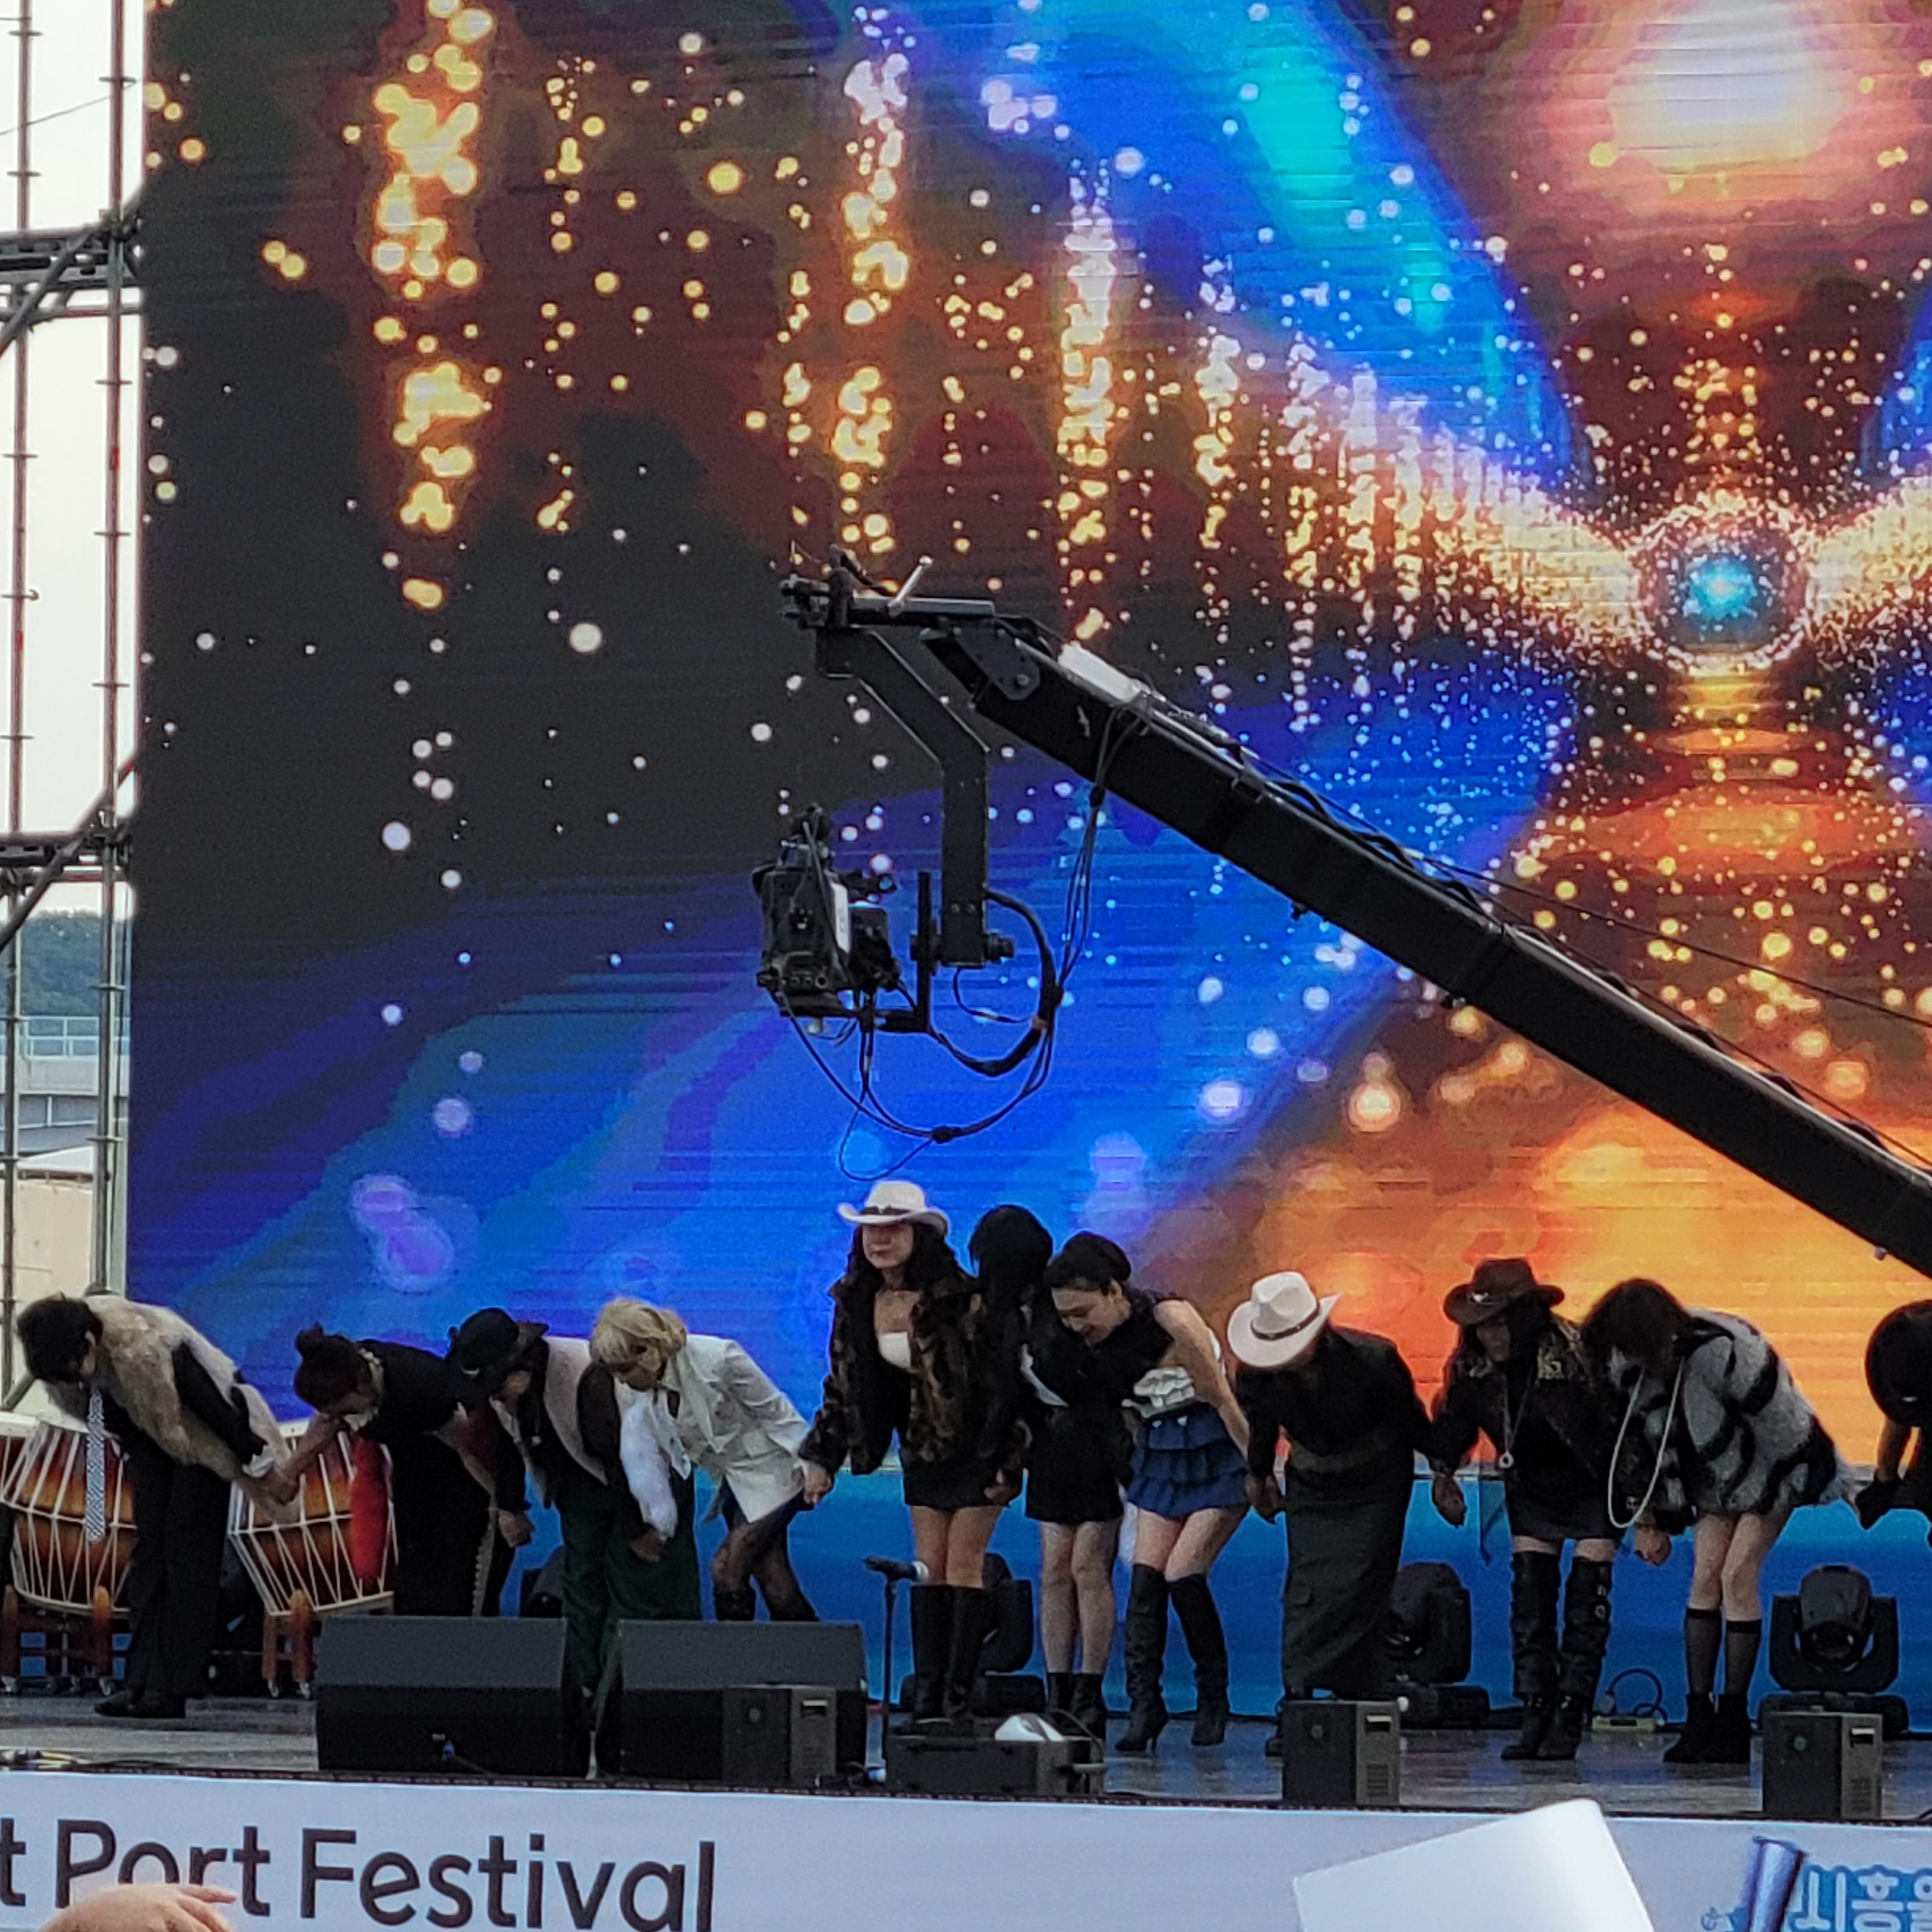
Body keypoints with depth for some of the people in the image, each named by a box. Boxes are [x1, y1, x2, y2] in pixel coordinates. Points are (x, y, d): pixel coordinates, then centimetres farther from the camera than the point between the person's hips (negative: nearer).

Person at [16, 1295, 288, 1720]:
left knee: (187, 1549, -10)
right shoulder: (61, 1351, -18)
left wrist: (253, 1456, -17)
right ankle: (141, 1680, -3)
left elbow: (213, 1402, -27)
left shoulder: (146, 1348, -38)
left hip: (201, 1436, -6)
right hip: (149, 1436, 7)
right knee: (148, 1546, 0)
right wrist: (127, 1446, 15)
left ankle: (172, 1687, -12)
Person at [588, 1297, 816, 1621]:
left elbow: (774, 1410, -17)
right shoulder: (646, 1389, -8)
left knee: (727, 1569, -14)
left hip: (771, 1470, -6)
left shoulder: (716, 1360, -27)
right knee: (774, 1583, 3)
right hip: (733, 1481, 6)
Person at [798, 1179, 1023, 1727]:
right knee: (928, 1567, 3)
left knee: (964, 1563, -6)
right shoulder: (856, 1303, -2)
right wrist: (821, 1458, 4)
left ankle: (959, 1697, -4)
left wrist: (1007, 1463, -19)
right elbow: (843, 1387, 8)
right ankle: (927, 1697, 2)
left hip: (973, 1447, -6)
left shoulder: (959, 1298, -21)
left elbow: (1002, 1379, -18)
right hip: (921, 1450, 6)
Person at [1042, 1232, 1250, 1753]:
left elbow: (1221, 1398, -18)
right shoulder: (1094, 1346, -4)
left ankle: (1214, 1698, 5)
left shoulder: (1171, 1320, -24)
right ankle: (1143, 1704, -10)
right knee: (1145, 1573, -7)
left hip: (1217, 1454, -7)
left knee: (1183, 1572, -13)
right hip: (1160, 1454, 7)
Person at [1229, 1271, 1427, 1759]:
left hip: (1376, 1485, -2)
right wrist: (1259, 1475, 21)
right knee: (1307, 1588, -9)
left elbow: (1410, 1419, -10)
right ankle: (1298, 1704, -12)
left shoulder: (1371, 1359, -27)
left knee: (1359, 1588, -12)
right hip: (1311, 1487, 2)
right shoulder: (1257, 1371, -19)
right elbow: (1259, 1421, 6)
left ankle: (1349, 1701, -10)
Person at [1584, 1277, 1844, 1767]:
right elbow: (1636, 1444, 1)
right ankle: (1699, 1720, -2)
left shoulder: (1720, 1352, -35)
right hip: (1715, 1476, 6)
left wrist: (1838, 1488, -17)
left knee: (1738, 1575, -13)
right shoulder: (1631, 1369, -13)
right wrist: (1648, 1521, 3)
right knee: (1705, 1578, -3)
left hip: (1770, 1470, -6)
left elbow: (1781, 1424, -26)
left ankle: (1734, 1722, -7)